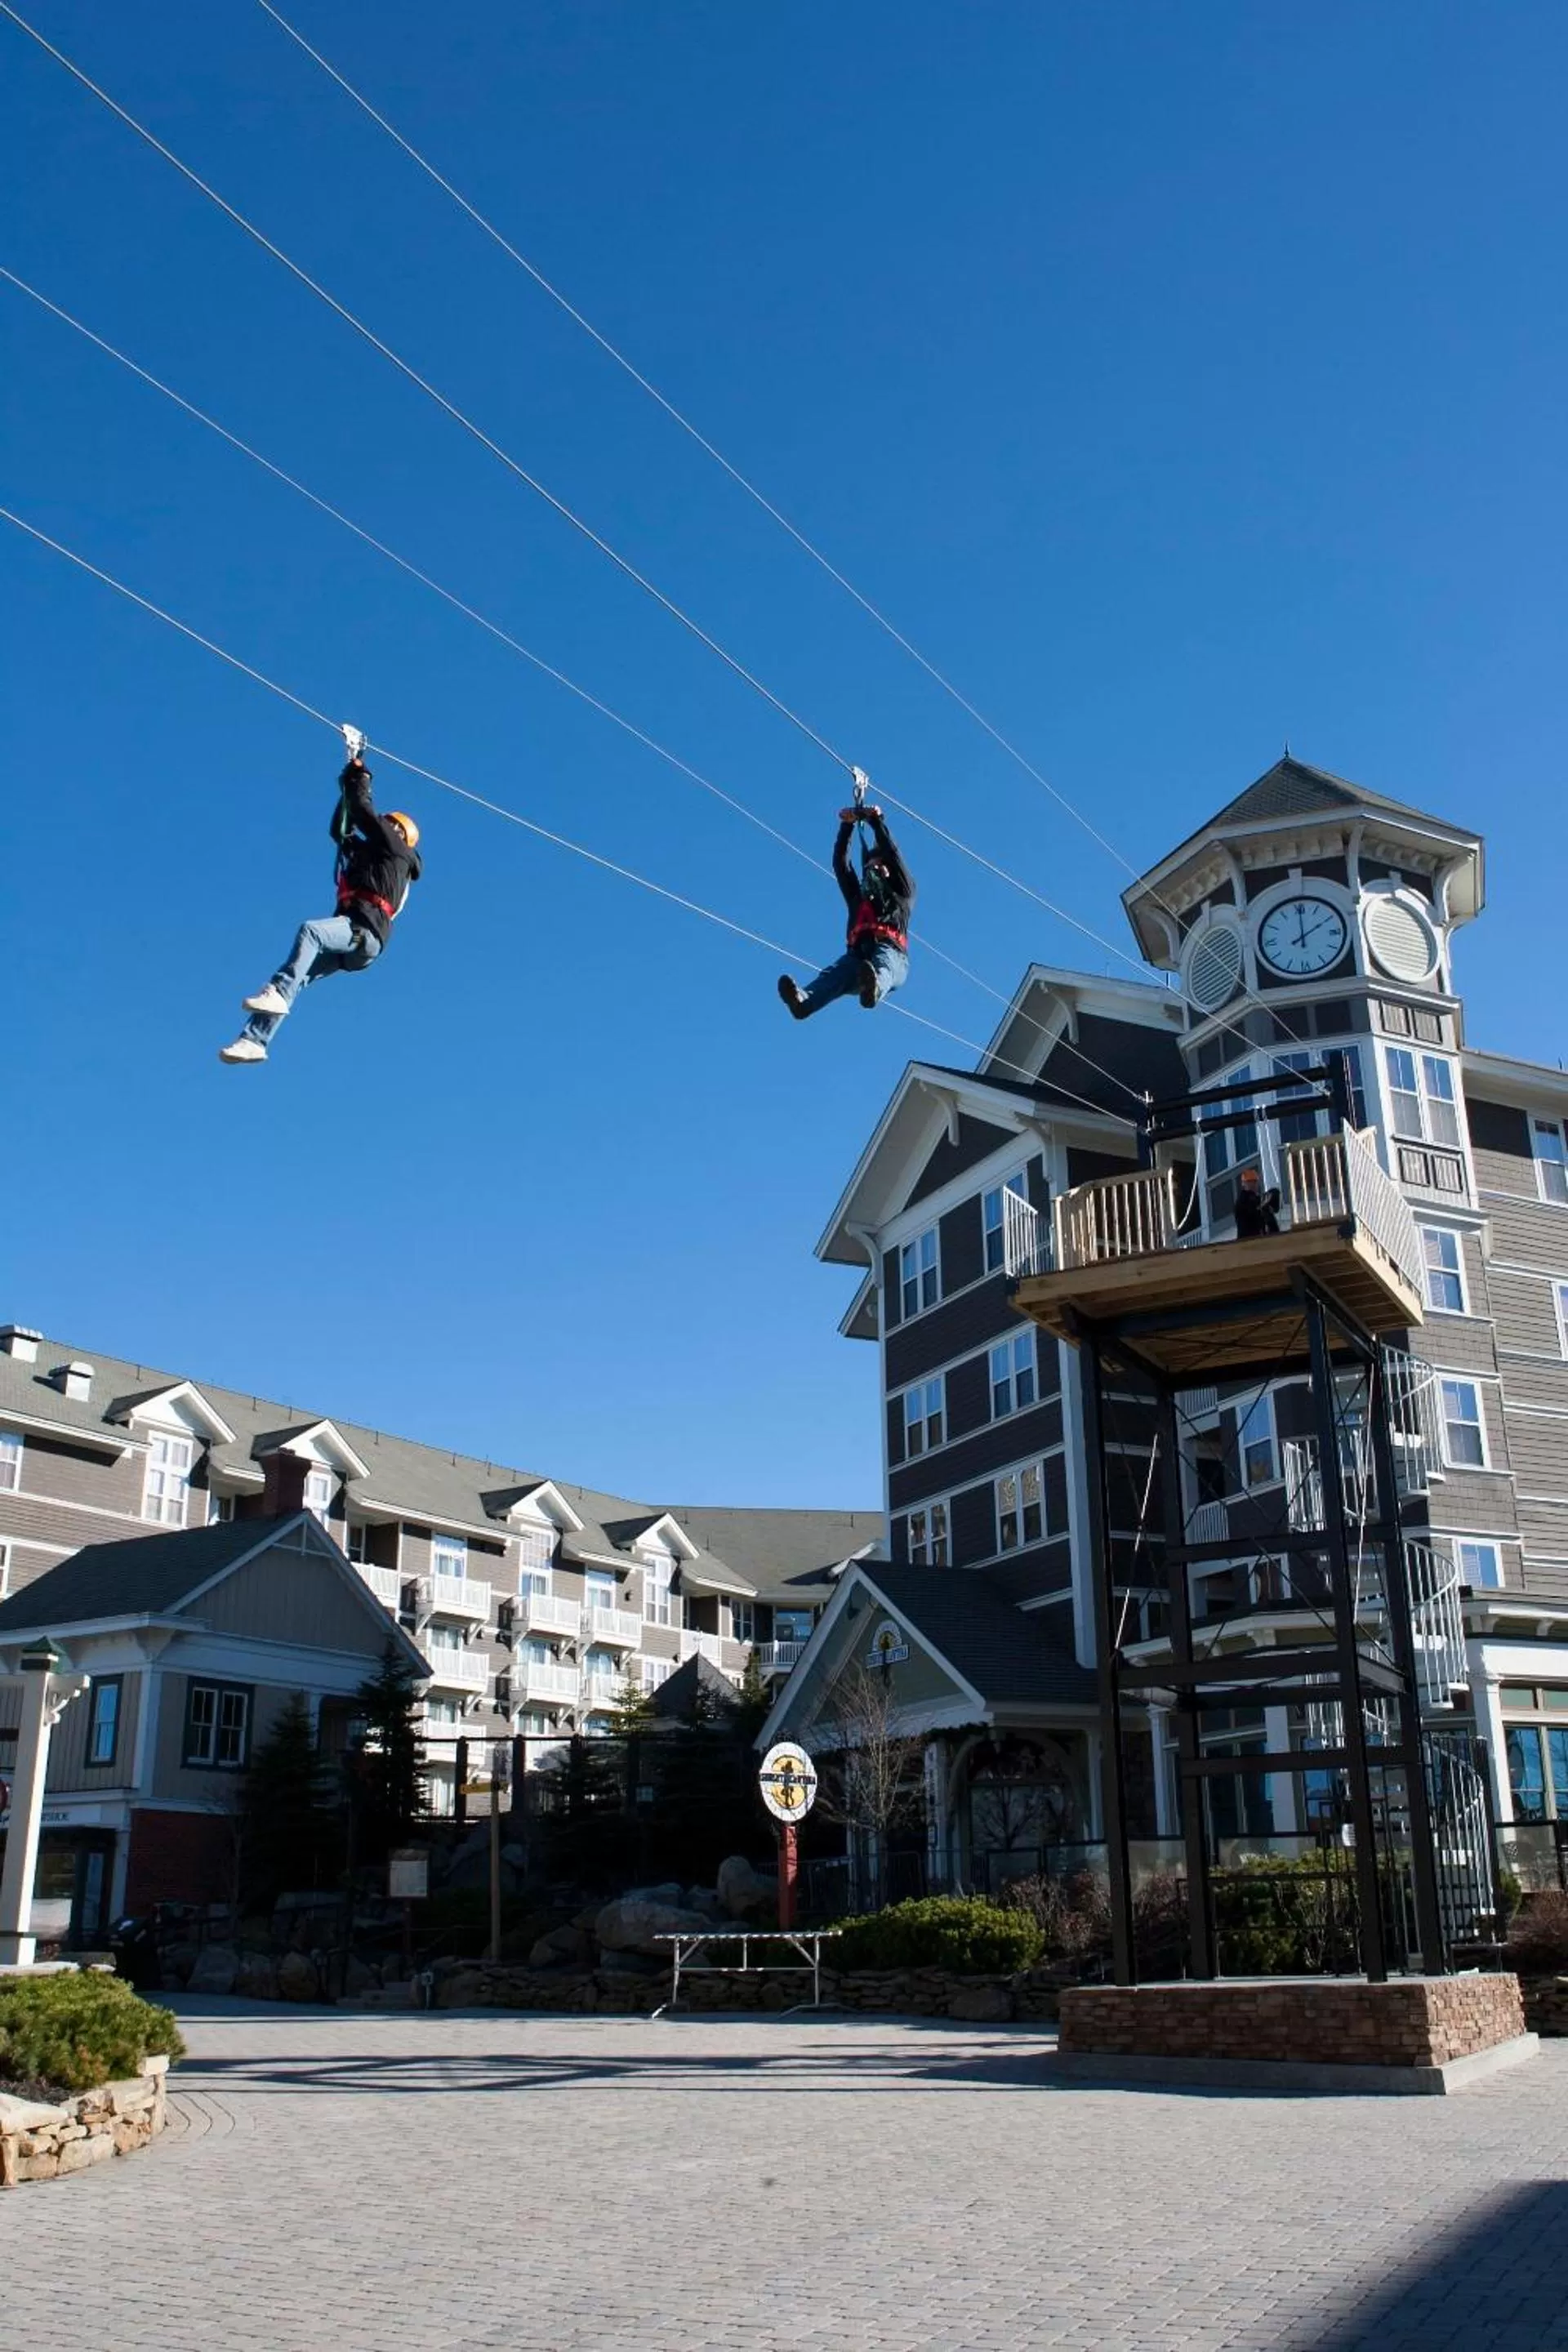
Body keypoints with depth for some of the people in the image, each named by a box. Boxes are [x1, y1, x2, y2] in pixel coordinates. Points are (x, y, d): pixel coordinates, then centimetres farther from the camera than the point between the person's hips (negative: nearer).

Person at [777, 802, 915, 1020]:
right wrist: (847, 825, 23)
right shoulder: (858, 896, 39)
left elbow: (892, 852, 20)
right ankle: (804, 1000, -63)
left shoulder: (901, 893, 29)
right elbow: (840, 863, 31)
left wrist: (876, 821, 21)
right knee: (836, 973, -32)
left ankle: (874, 988, -78)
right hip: (857, 956, 3)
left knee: (882, 966, -41)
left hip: (892, 954, -3)